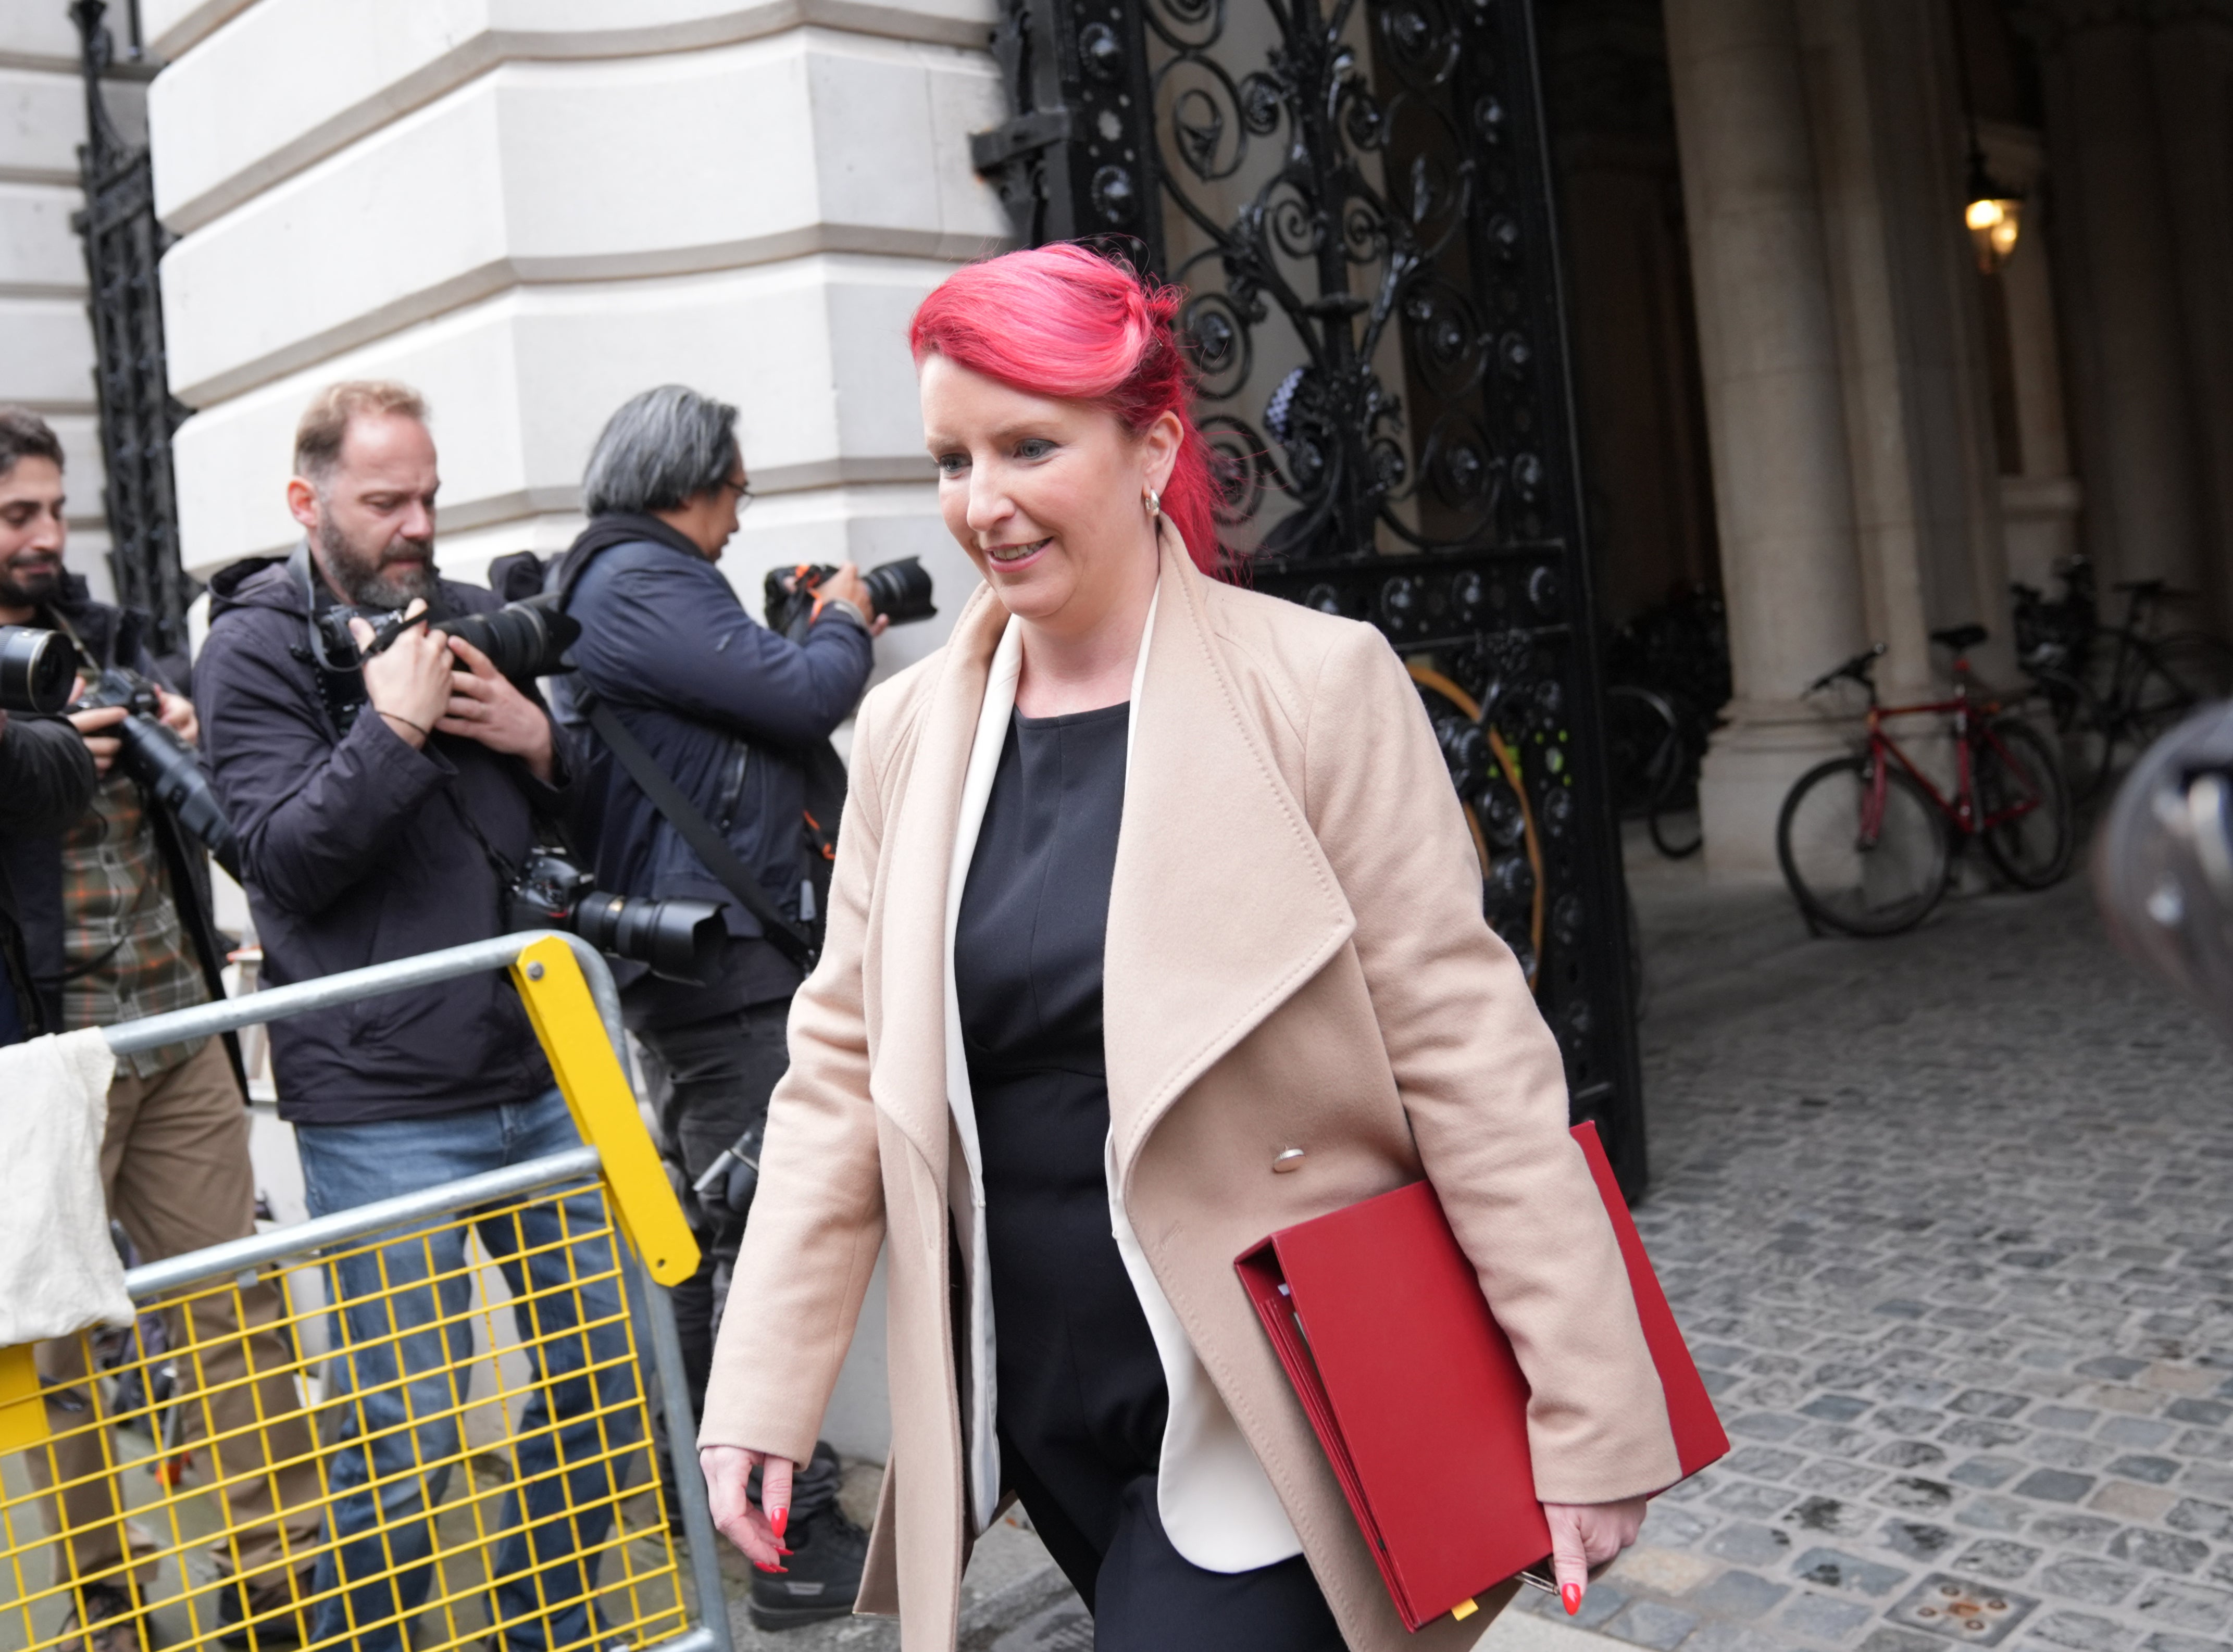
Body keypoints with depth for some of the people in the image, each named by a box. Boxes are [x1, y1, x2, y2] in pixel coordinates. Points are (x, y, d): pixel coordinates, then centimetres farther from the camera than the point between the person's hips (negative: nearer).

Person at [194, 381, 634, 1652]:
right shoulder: (255, 647, -2)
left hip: (540, 1076, 6)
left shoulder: (476, 617, 11)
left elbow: (584, 814, 18)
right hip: (383, 1111, -5)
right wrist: (390, 726, -20)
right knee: (411, 1427, -1)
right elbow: (286, 856, -11)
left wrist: (540, 740, -2)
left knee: (609, 1367, 13)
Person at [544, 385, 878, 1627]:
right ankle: (799, 1538, -3)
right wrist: (844, 628, 2)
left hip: (694, 954, 11)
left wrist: (823, 640, 14)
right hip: (726, 951, -11)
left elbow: (753, 708, 24)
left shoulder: (611, 582, 20)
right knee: (762, 1235, -8)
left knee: (711, 1222, 19)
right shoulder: (642, 582, -13)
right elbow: (802, 698, -17)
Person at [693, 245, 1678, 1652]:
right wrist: (760, 1396, 2)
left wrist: (1588, 1410, -11)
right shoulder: (911, 732, 3)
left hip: (1257, 1425, -4)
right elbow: (843, 1073, 6)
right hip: (1032, 1413, 5)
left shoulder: (1317, 686, -11)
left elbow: (1465, 1051, -11)